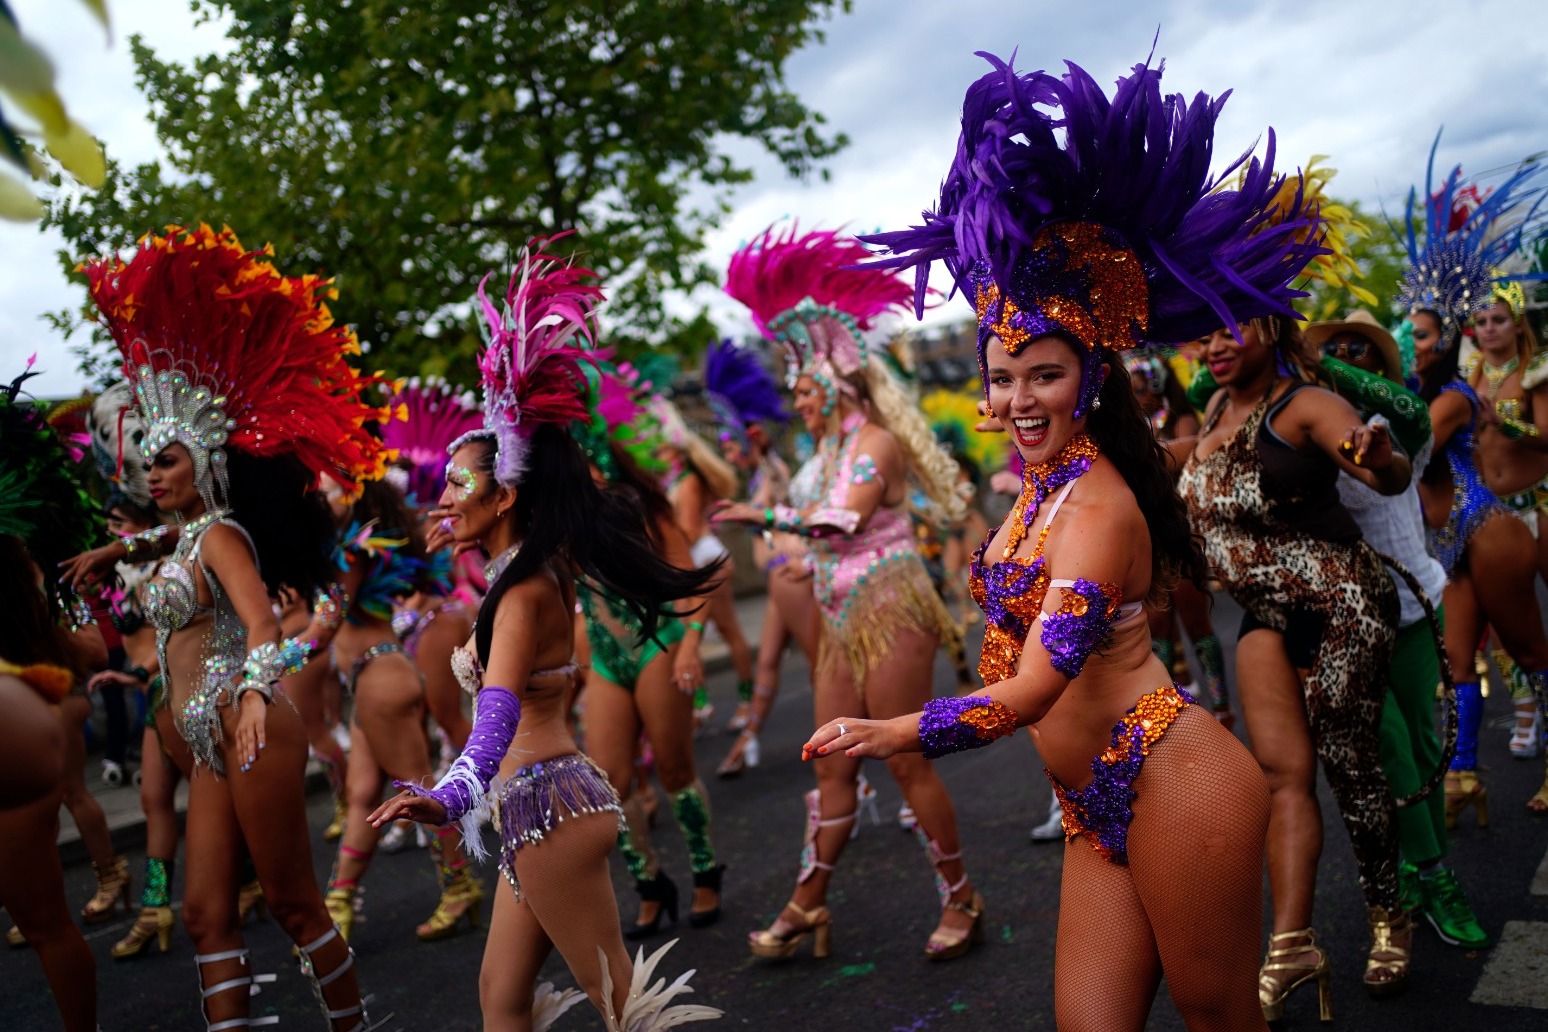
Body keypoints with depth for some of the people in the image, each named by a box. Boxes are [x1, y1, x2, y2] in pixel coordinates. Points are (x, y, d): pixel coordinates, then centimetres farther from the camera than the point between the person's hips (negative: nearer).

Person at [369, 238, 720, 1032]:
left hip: (548, 802, -10)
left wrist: (450, 795, -48)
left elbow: (498, 708, -34)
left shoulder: (525, 591, -18)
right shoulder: (527, 571, 9)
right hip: (536, 806, 10)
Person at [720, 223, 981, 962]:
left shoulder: (876, 441, -12)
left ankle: (960, 901, 12)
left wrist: (764, 517, -23)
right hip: (844, 622, 8)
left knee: (908, 764, -2)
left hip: (889, 615, -8)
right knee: (833, 768, 10)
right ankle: (807, 906, 18)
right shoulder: (836, 446, 15)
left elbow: (843, 518, -25)